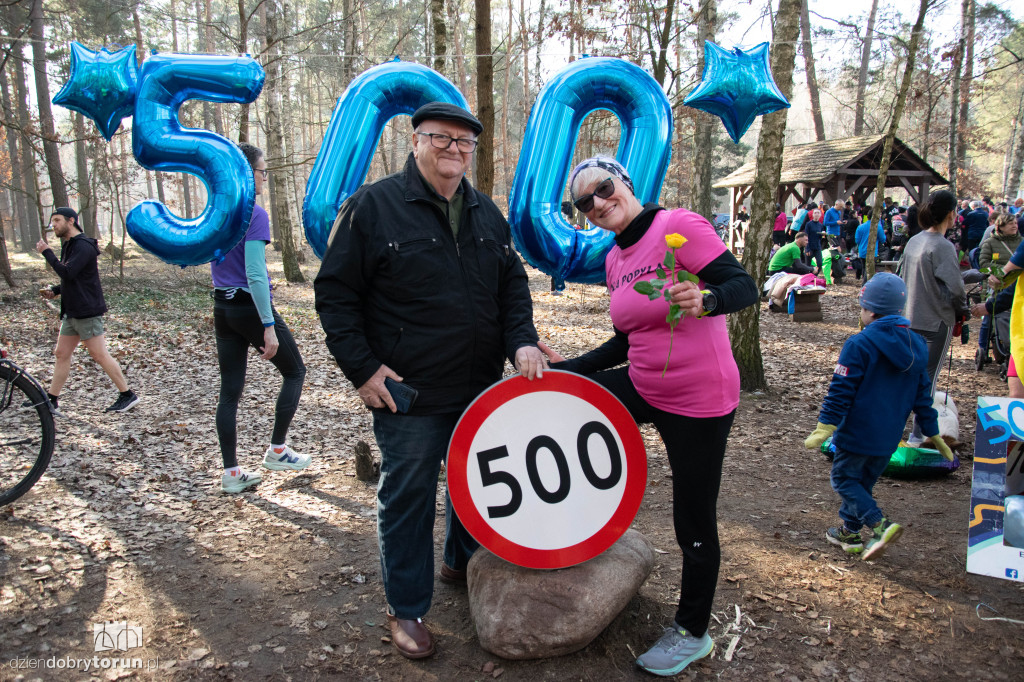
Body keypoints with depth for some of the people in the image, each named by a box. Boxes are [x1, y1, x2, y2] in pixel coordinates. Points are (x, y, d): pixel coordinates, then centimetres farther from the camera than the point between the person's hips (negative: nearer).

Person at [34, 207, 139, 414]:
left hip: (87, 312, -10)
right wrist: (54, 291, 9)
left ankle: (127, 395, 2)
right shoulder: (68, 245, 17)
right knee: (61, 354, 11)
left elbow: (67, 273, -26)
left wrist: (46, 252, -18)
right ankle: (51, 401, 17)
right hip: (71, 312, 10)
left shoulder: (83, 246, -14)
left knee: (100, 355, -6)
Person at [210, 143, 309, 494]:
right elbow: (255, 274, -22)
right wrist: (268, 326, -21)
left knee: (230, 390, 9)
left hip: (222, 307, 8)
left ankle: (231, 472, 15)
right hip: (251, 307, -8)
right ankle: (276, 450, 15)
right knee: (294, 372, 12)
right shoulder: (254, 214, -16)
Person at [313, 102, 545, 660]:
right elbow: (335, 293, -8)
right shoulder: (372, 206, -8)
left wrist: (522, 340, -3)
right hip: (407, 392, -6)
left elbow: (513, 284, 14)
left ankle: (464, 563, 47)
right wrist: (362, 368, -13)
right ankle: (406, 608, 25)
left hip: (482, 387, 6)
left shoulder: (487, 214, 9)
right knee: (407, 497, 6)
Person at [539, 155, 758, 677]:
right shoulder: (614, 260, 8)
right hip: (642, 388, 7)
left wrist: (704, 299, -39)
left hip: (700, 402, -7)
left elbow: (744, 286, -19)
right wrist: (570, 368, 10)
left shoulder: (680, 227, -15)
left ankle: (692, 633, 30)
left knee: (694, 523, 5)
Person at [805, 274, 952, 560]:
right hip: (890, 437, 7)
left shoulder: (859, 344, -16)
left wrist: (824, 426, -16)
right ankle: (849, 531, 27)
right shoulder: (917, 346, 6)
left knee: (844, 478, 6)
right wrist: (933, 432, 19)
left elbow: (841, 391, -18)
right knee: (864, 481, 19)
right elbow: (922, 394, 13)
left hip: (857, 432, -7)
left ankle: (879, 525, -12)